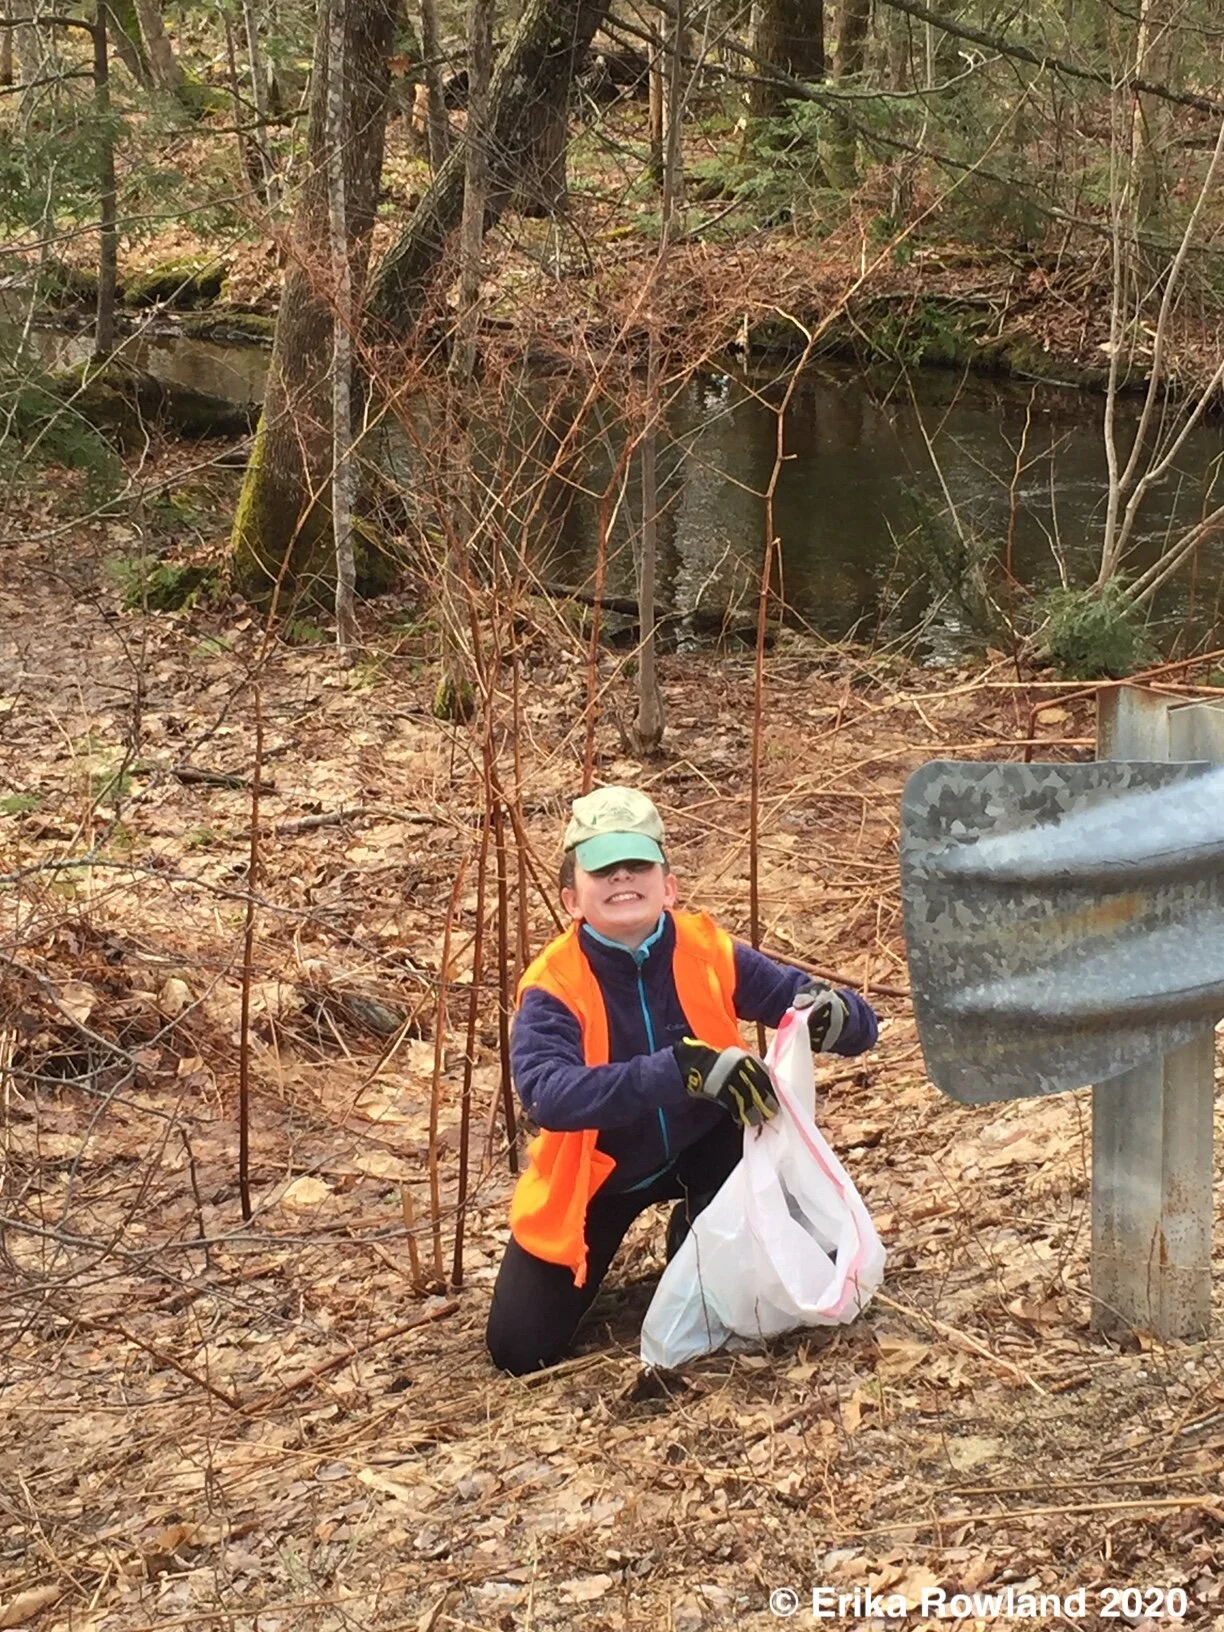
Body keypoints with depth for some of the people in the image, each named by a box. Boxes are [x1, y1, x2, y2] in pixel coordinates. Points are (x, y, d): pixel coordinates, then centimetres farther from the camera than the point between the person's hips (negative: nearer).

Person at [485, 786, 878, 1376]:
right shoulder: (554, 984, -25)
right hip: (597, 1172, -2)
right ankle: (596, 1250, 23)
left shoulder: (710, 953, -19)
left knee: (760, 1115, -30)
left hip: (696, 1151, 2)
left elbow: (857, 1022, -17)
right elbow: (546, 1095, -45)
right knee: (520, 1349, -10)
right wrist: (681, 1068, -57)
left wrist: (832, 1015, -43)